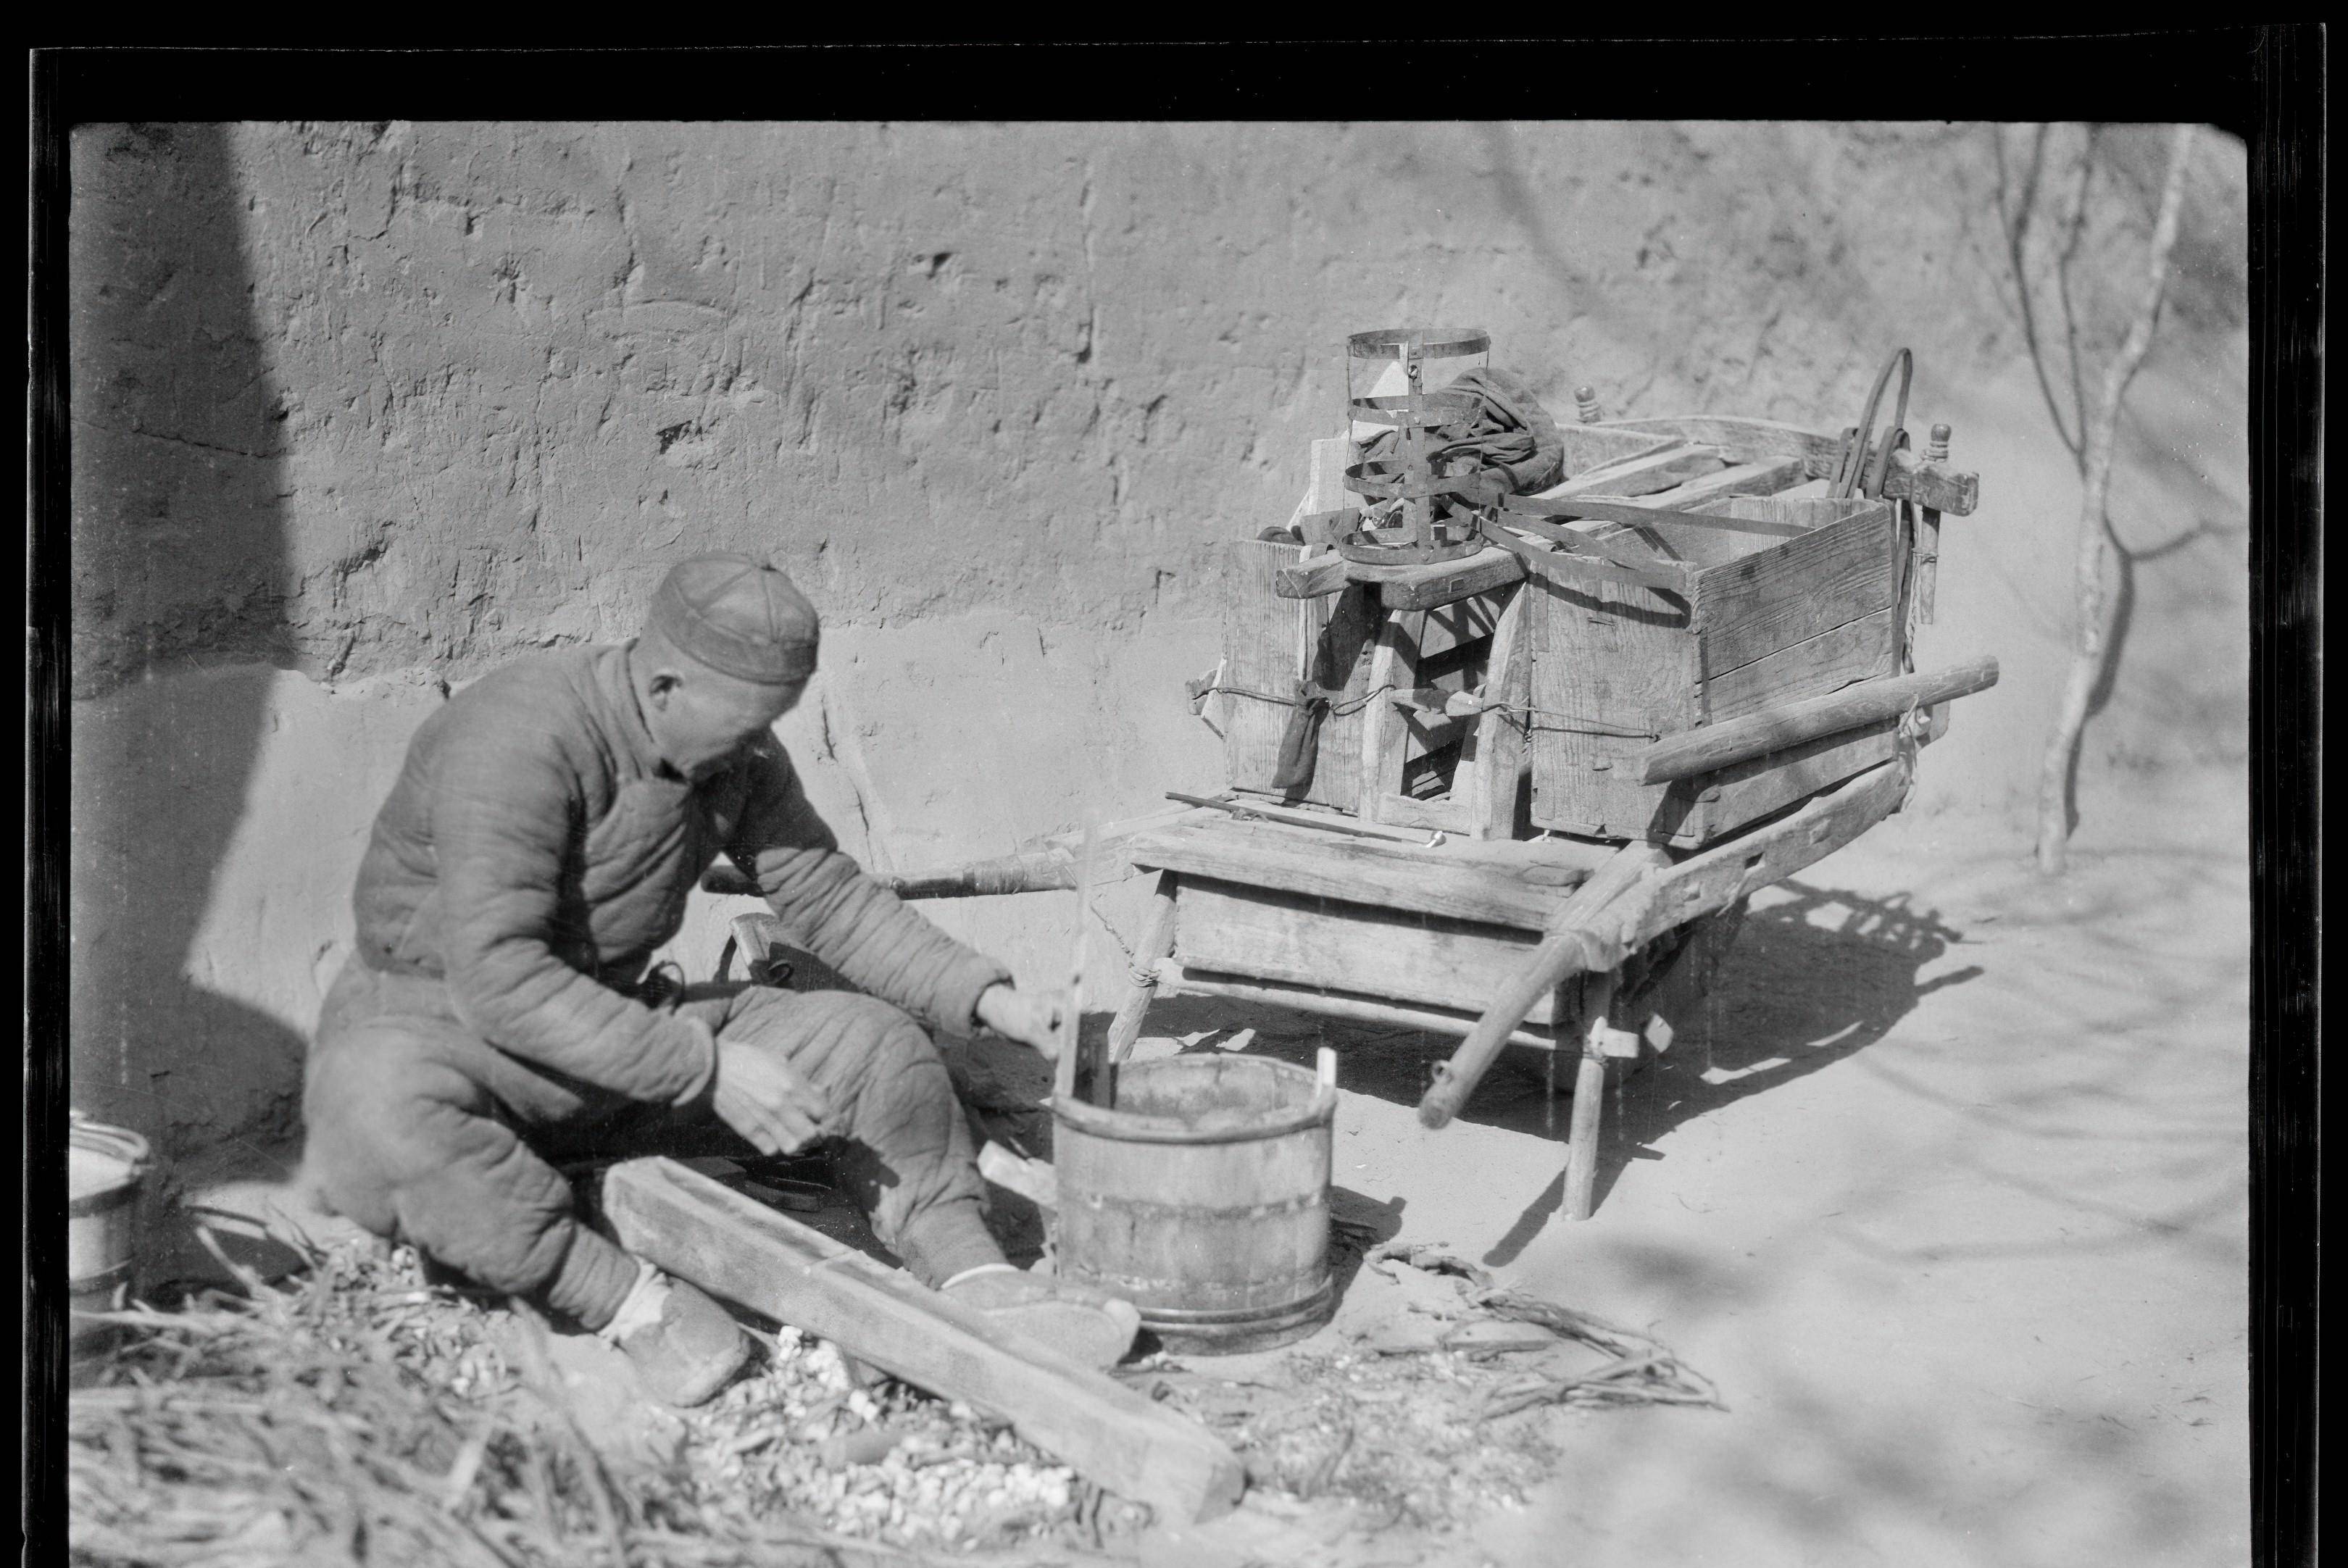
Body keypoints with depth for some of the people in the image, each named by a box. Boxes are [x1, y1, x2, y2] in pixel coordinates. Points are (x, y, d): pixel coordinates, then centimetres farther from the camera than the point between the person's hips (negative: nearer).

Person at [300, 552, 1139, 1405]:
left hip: (617, 1027, 7)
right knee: (376, 1110, -42)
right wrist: (705, 1069, -34)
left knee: (871, 1040, -5)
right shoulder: (521, 738, -27)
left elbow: (830, 897, 6)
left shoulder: (737, 753, -4)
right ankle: (629, 1299, -32)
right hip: (433, 1020, -6)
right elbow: (499, 977, -33)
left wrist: (987, 998, -5)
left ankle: (973, 1275, -12)